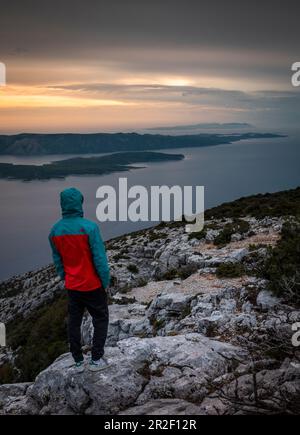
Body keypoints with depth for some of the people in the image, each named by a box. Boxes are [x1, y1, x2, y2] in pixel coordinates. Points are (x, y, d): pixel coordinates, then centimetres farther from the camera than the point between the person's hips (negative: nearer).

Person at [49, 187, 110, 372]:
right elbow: (100, 259, -18)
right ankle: (96, 360, 14)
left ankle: (78, 362, 23)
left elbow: (57, 261, 5)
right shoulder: (89, 227, -20)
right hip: (93, 285, -5)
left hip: (72, 286, 5)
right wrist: (106, 282, -6)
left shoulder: (55, 230, -3)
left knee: (74, 322, 15)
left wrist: (66, 279, 16)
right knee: (101, 319, 13)